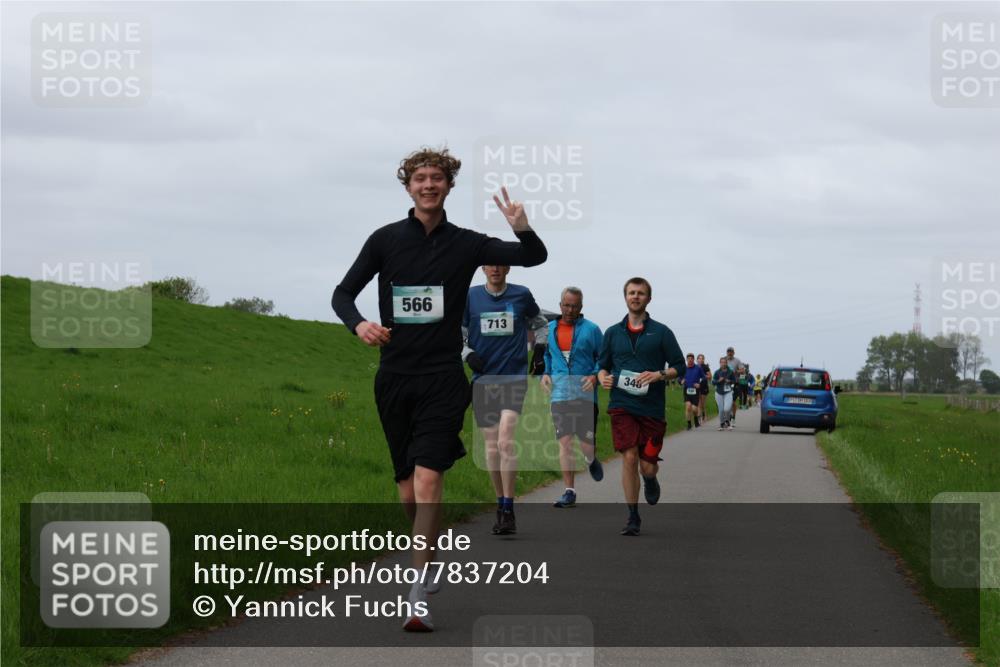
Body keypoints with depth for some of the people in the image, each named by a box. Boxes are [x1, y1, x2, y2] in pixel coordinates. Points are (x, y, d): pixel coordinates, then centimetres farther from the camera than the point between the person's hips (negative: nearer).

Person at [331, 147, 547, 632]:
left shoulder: (465, 244, 4)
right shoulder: (386, 239, 4)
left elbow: (535, 257, 8)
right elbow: (343, 293, 8)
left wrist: (523, 230, -15)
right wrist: (359, 324, -14)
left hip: (442, 379, -2)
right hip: (394, 378, 2)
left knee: (428, 483, -16)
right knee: (408, 493, 7)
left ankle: (418, 599, -18)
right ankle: (426, 568, 34)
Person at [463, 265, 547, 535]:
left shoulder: (522, 295, 4)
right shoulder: (470, 297, 5)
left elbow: (539, 321, 23)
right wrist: (467, 353, -4)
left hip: (514, 378, -2)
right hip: (483, 379, 2)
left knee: (505, 442, -17)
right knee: (492, 446, 5)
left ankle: (508, 510, -15)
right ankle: (501, 504, 19)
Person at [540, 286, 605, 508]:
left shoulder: (591, 329, 1)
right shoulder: (549, 329, 10)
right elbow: (545, 356, 23)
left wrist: (595, 376, -13)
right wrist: (544, 374, 5)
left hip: (585, 395, -2)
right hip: (559, 395, 2)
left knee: (587, 444, -1)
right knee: (565, 443, -5)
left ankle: (592, 460, 36)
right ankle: (569, 492, 0)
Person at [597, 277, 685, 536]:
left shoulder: (661, 332, 4)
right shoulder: (613, 333, 11)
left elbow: (679, 366, 5)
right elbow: (602, 366, 20)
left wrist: (659, 375, -13)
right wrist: (603, 377, -3)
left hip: (652, 407, -1)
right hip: (622, 406, 1)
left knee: (647, 466, -1)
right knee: (629, 458, -13)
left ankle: (650, 479, 39)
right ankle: (633, 517, -3)